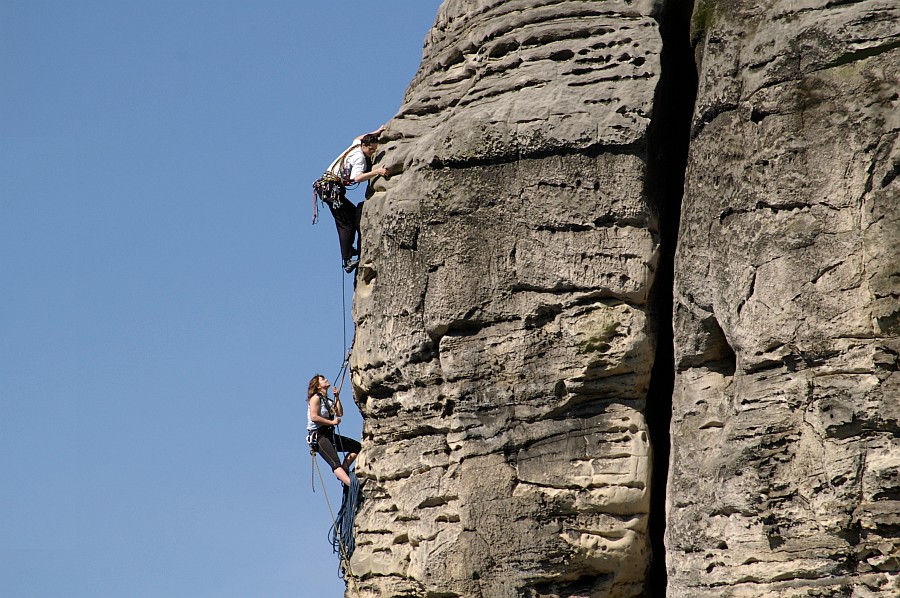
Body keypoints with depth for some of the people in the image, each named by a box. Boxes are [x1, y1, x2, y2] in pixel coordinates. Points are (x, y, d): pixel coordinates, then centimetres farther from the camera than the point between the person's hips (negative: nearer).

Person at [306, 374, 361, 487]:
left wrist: (337, 397, 8)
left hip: (329, 434, 9)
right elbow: (314, 417, -18)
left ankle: (343, 470, 2)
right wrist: (332, 422, -13)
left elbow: (340, 413, 12)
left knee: (357, 447, 8)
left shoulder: (328, 401, 21)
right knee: (335, 463, -24)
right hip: (319, 436, -9)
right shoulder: (315, 398, -5)